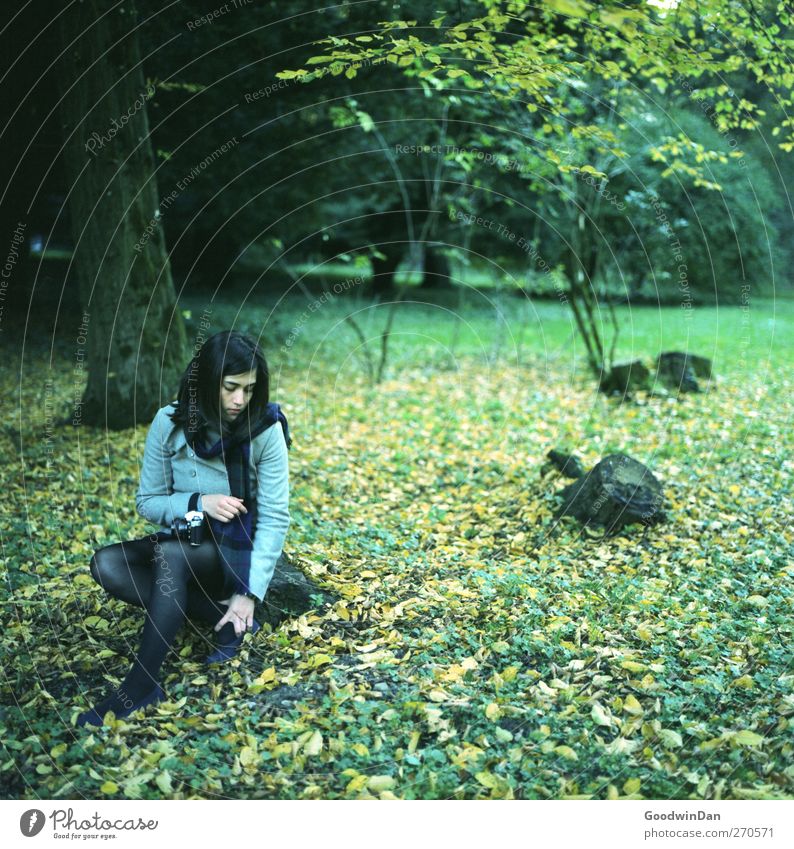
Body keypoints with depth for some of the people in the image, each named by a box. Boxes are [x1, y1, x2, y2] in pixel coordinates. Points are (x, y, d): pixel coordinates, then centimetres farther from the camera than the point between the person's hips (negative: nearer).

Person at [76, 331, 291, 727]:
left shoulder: (265, 430, -17)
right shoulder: (169, 423, -10)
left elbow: (274, 518, -17)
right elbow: (148, 502, -3)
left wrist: (250, 592, -25)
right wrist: (198, 503, -23)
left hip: (238, 550, -4)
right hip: (181, 543, 4)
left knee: (170, 554, -34)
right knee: (106, 565, -23)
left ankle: (142, 684, -27)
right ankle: (221, 617, -18)